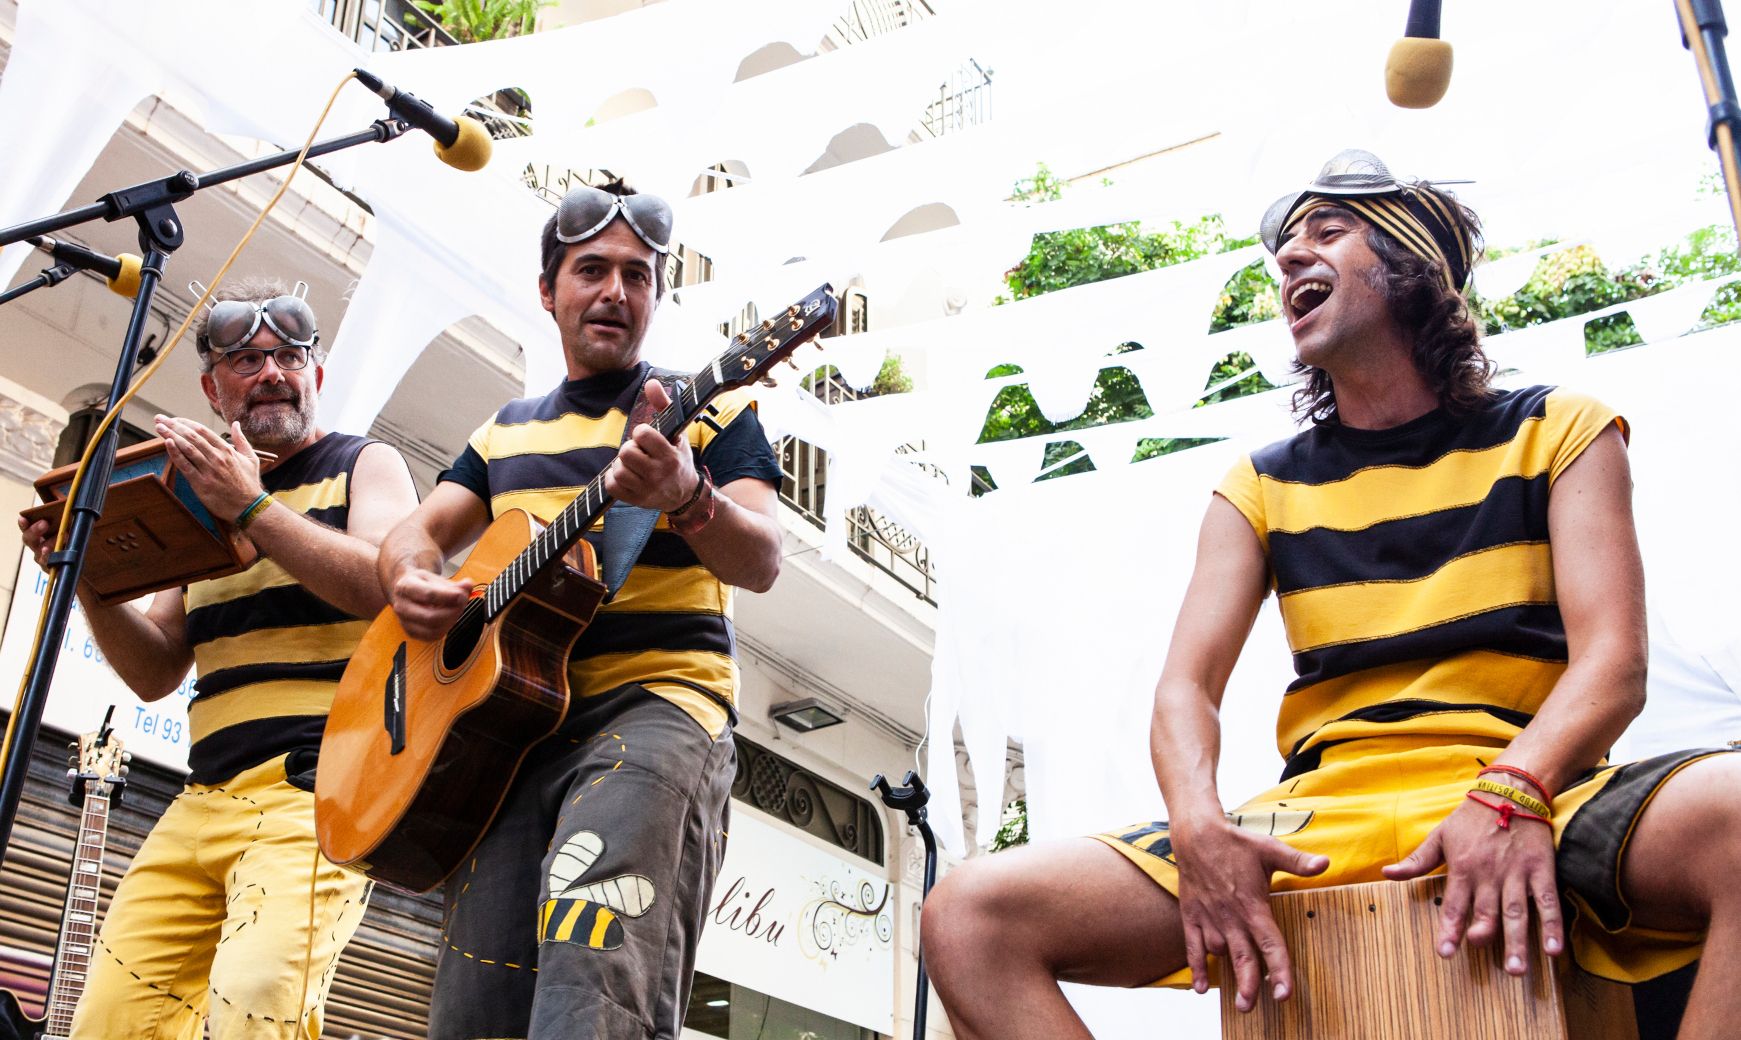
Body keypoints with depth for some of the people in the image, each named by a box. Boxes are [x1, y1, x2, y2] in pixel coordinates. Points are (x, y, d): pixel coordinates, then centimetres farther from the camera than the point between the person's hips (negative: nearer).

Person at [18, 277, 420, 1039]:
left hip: (317, 784, -6)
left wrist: (251, 506, -14)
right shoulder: (202, 495, 23)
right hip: (204, 798, 6)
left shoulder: (365, 465, 8)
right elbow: (154, 673, 22)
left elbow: (391, 586, -13)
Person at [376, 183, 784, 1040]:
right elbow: (416, 533, 21)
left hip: (657, 697, -5)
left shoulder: (711, 410, 10)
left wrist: (687, 498, -27)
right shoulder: (506, 430, 25)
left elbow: (761, 564, -4)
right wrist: (411, 582, -5)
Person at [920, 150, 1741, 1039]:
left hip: (1528, 806, -2)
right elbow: (1188, 683, 6)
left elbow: (1611, 664, 0)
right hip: (1320, 821, 2)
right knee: (969, 917, -19)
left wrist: (1510, 794, -21)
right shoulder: (1260, 489, 18)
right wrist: (1198, 826, -16)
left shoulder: (1555, 433, 13)